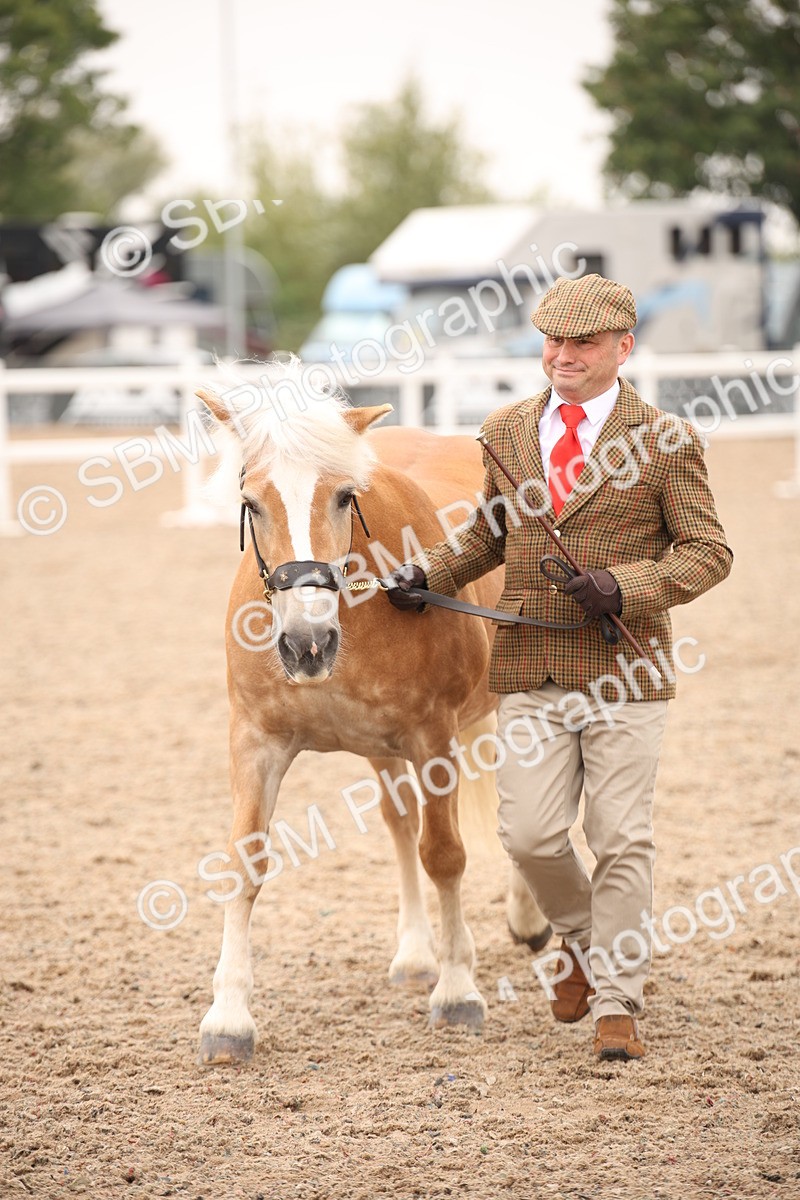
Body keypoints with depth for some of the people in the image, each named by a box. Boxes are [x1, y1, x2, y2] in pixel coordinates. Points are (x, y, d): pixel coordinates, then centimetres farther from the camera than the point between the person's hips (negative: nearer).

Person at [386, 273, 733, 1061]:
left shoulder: (664, 440, -2)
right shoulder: (506, 432, 11)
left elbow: (707, 552, -2)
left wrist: (625, 585, -17)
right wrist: (429, 573, 5)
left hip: (624, 668, -3)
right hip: (530, 671, 3)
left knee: (621, 840, -1)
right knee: (529, 833, -2)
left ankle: (616, 1004, 10)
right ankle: (583, 936, 28)